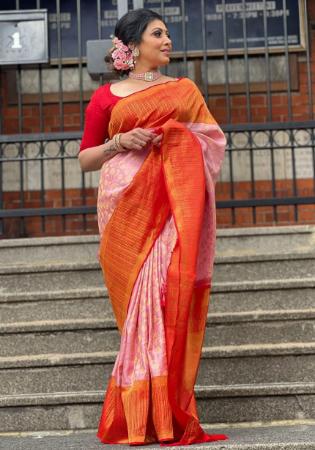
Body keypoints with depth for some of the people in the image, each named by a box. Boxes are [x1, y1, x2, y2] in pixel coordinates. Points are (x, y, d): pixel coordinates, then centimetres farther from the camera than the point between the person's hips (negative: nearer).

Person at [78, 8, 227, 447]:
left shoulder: (184, 89, 19)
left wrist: (177, 136, -4)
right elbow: (85, 159, 12)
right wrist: (120, 142, -6)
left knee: (169, 294, -10)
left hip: (173, 205, 1)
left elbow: (214, 139, 14)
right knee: (139, 300, -8)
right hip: (126, 205, -1)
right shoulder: (106, 97, 12)